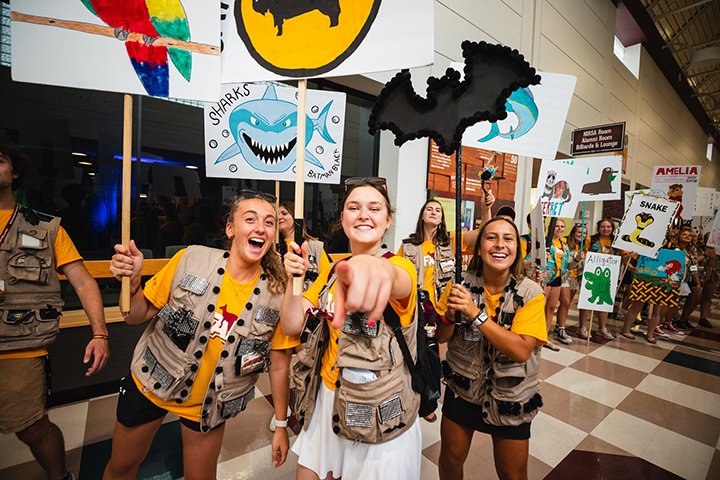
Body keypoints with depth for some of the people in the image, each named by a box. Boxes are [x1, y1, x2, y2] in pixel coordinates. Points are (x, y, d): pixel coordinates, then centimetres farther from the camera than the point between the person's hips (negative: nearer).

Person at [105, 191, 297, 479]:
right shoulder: (191, 259, -20)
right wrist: (131, 282, -27)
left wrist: (281, 425, -3)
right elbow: (139, 316, -7)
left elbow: (279, 365, -10)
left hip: (209, 402, 0)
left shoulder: (278, 293, -20)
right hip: (151, 382, 1)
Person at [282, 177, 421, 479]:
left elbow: (398, 282, -42)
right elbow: (292, 326, -1)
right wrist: (293, 280, -19)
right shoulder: (332, 269, 2)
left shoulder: (401, 265, -16)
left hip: (379, 408, -4)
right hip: (327, 397, 5)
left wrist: (378, 269, -65)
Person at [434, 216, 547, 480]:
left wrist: (475, 314, -32)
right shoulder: (461, 284, -11)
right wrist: (450, 315, -26)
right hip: (462, 389, 2)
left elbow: (521, 350, -24)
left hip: (510, 398, -1)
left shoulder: (531, 293, -15)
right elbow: (442, 337, -4)